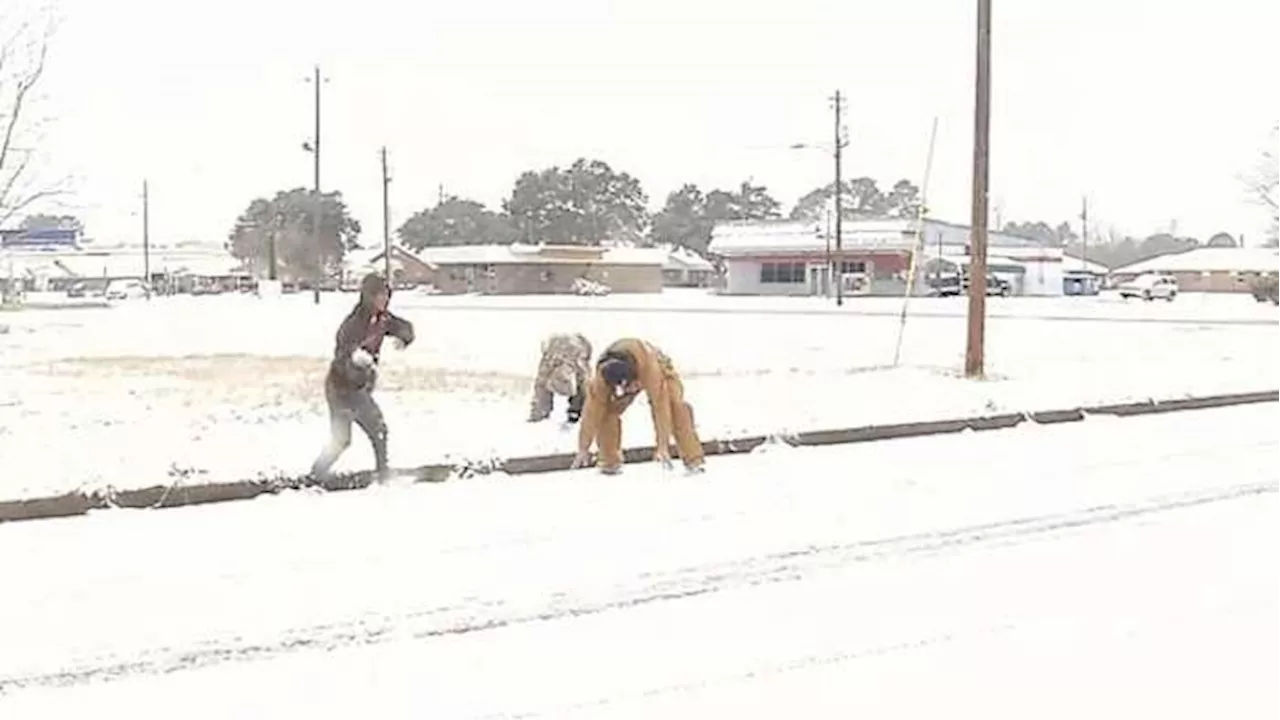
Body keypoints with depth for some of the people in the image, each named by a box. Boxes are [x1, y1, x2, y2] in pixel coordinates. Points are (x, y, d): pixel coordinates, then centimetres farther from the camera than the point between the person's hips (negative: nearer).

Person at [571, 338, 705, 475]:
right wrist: (583, 448, -30)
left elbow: (660, 403, -47)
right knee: (605, 410, -17)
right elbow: (592, 409, -32)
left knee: (675, 405, -26)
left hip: (658, 372, -2)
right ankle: (610, 462, -1)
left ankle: (693, 460, -19)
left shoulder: (649, 366, -47)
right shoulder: (601, 377, -37)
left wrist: (663, 444, -49)